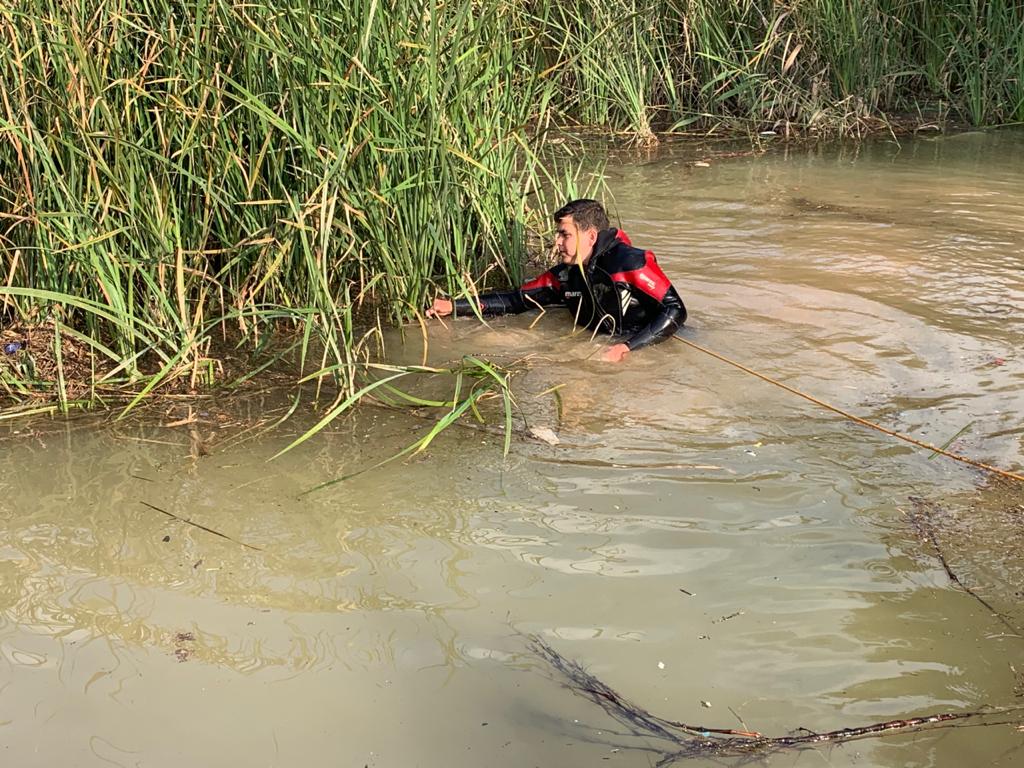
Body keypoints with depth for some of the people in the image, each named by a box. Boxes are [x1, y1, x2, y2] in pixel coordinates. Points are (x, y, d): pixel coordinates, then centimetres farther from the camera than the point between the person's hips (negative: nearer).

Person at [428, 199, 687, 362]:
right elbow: (518, 299, 7)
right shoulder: (566, 275, 1)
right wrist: (454, 307, 0)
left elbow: (675, 310, -23)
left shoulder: (630, 262, -21)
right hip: (603, 348, 6)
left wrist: (627, 349, -32)